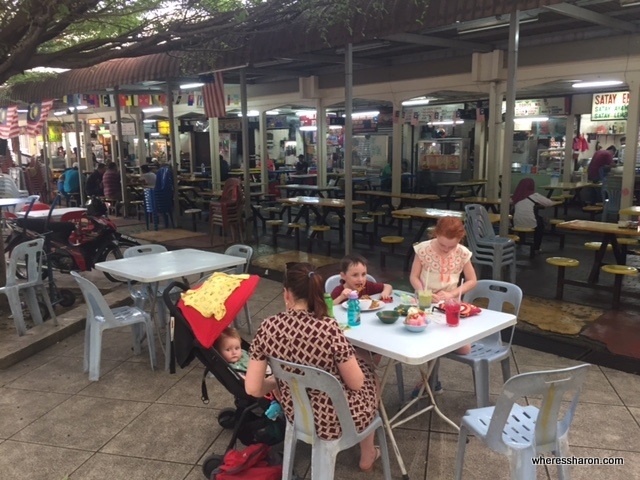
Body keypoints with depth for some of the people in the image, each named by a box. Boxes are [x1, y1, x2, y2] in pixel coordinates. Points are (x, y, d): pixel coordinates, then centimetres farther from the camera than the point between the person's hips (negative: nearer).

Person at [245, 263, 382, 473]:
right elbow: (356, 383, -17)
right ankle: (367, 456, 45)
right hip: (334, 419, -4)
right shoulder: (328, 327, -28)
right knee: (368, 373, 28)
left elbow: (252, 388, -11)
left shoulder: (268, 327, -16)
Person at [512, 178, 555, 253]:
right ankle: (536, 248, 32)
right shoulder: (534, 195, -4)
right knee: (540, 221, 30)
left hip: (517, 224, 4)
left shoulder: (516, 196, 3)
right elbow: (550, 203, 2)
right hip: (530, 225, -4)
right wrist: (539, 202, 23)